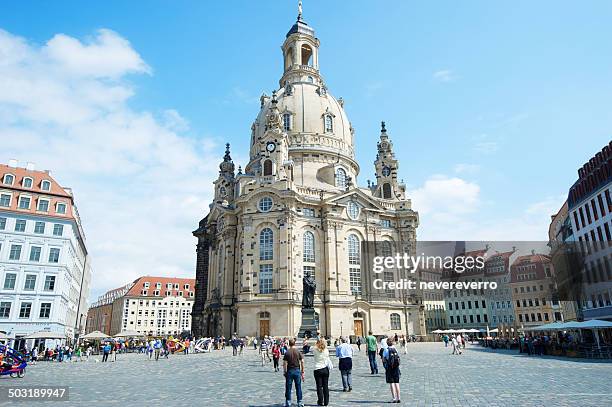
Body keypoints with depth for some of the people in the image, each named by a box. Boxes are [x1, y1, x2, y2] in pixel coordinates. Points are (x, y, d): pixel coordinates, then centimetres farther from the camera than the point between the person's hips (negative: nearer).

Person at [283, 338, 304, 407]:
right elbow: (302, 362, -3)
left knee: (288, 388, 8)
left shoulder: (287, 353, -5)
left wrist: (285, 372, 2)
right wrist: (302, 372, 4)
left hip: (289, 371, -1)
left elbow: (284, 364, -7)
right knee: (298, 388, 10)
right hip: (297, 370, 1)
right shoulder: (298, 352, -2)